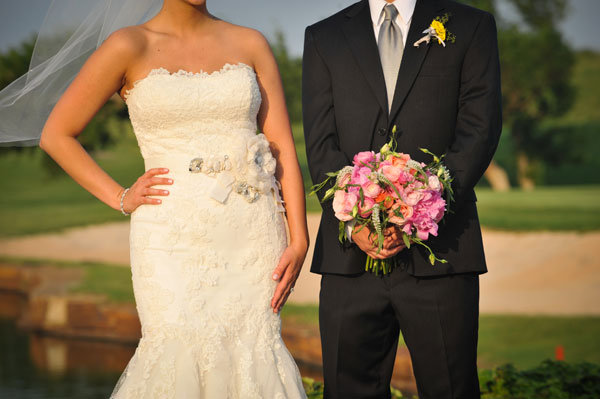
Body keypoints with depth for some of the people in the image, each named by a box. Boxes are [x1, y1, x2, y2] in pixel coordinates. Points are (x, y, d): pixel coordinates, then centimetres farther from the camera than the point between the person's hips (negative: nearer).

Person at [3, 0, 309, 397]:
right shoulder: (129, 46, 2)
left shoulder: (251, 44, 10)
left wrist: (299, 240, -3)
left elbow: (283, 146, 6)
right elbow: (56, 135, 7)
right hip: (176, 234, -2)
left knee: (252, 358, -6)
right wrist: (121, 198, 1)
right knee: (182, 355, -16)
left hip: (254, 232, 3)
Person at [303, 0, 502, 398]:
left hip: (440, 250, -1)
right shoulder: (324, 37, 15)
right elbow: (321, 144, 5)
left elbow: (479, 131, -1)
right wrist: (353, 222, -10)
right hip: (351, 256, 2)